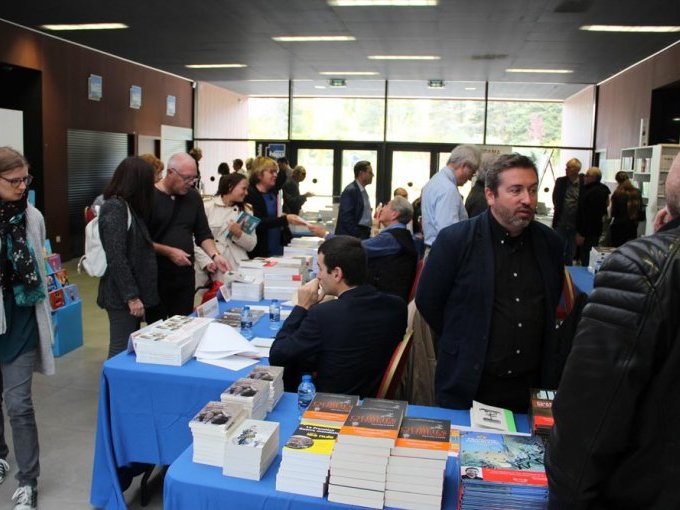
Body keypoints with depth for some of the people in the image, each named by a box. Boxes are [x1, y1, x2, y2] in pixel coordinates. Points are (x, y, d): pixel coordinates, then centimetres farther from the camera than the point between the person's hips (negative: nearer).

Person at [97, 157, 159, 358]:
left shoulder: (128, 206, 12)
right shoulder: (114, 208, -17)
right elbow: (116, 258, -22)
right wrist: (131, 296, -20)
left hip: (131, 292, 9)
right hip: (122, 296, -9)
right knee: (122, 351, 0)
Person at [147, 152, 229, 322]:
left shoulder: (193, 197, 6)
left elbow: (203, 233, 10)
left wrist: (215, 256, -6)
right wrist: (168, 252, -18)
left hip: (185, 275, 5)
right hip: (155, 276, -4)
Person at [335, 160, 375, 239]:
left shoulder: (363, 191, 14)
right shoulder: (350, 191, -13)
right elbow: (346, 217, -19)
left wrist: (367, 231, 8)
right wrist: (358, 236, -20)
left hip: (364, 235, 9)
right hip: (351, 236, -9)